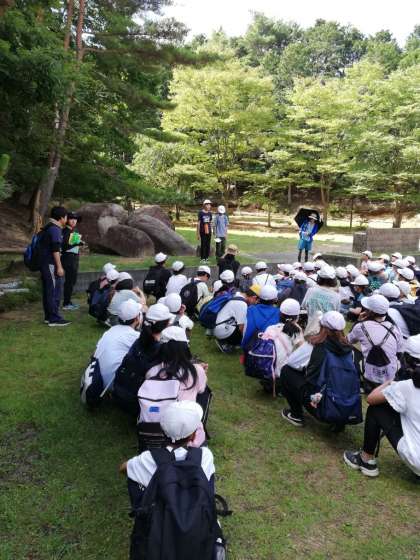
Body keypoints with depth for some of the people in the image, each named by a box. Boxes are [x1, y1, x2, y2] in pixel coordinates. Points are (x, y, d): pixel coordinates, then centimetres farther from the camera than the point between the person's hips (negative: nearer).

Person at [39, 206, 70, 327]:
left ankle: (48, 317, 20)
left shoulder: (47, 228, 16)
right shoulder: (55, 229, -15)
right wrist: (59, 267, -19)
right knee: (55, 291, -6)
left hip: (44, 263, 10)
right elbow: (55, 249, -20)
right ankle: (54, 319, -3)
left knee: (47, 291, 13)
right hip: (51, 265, -10)